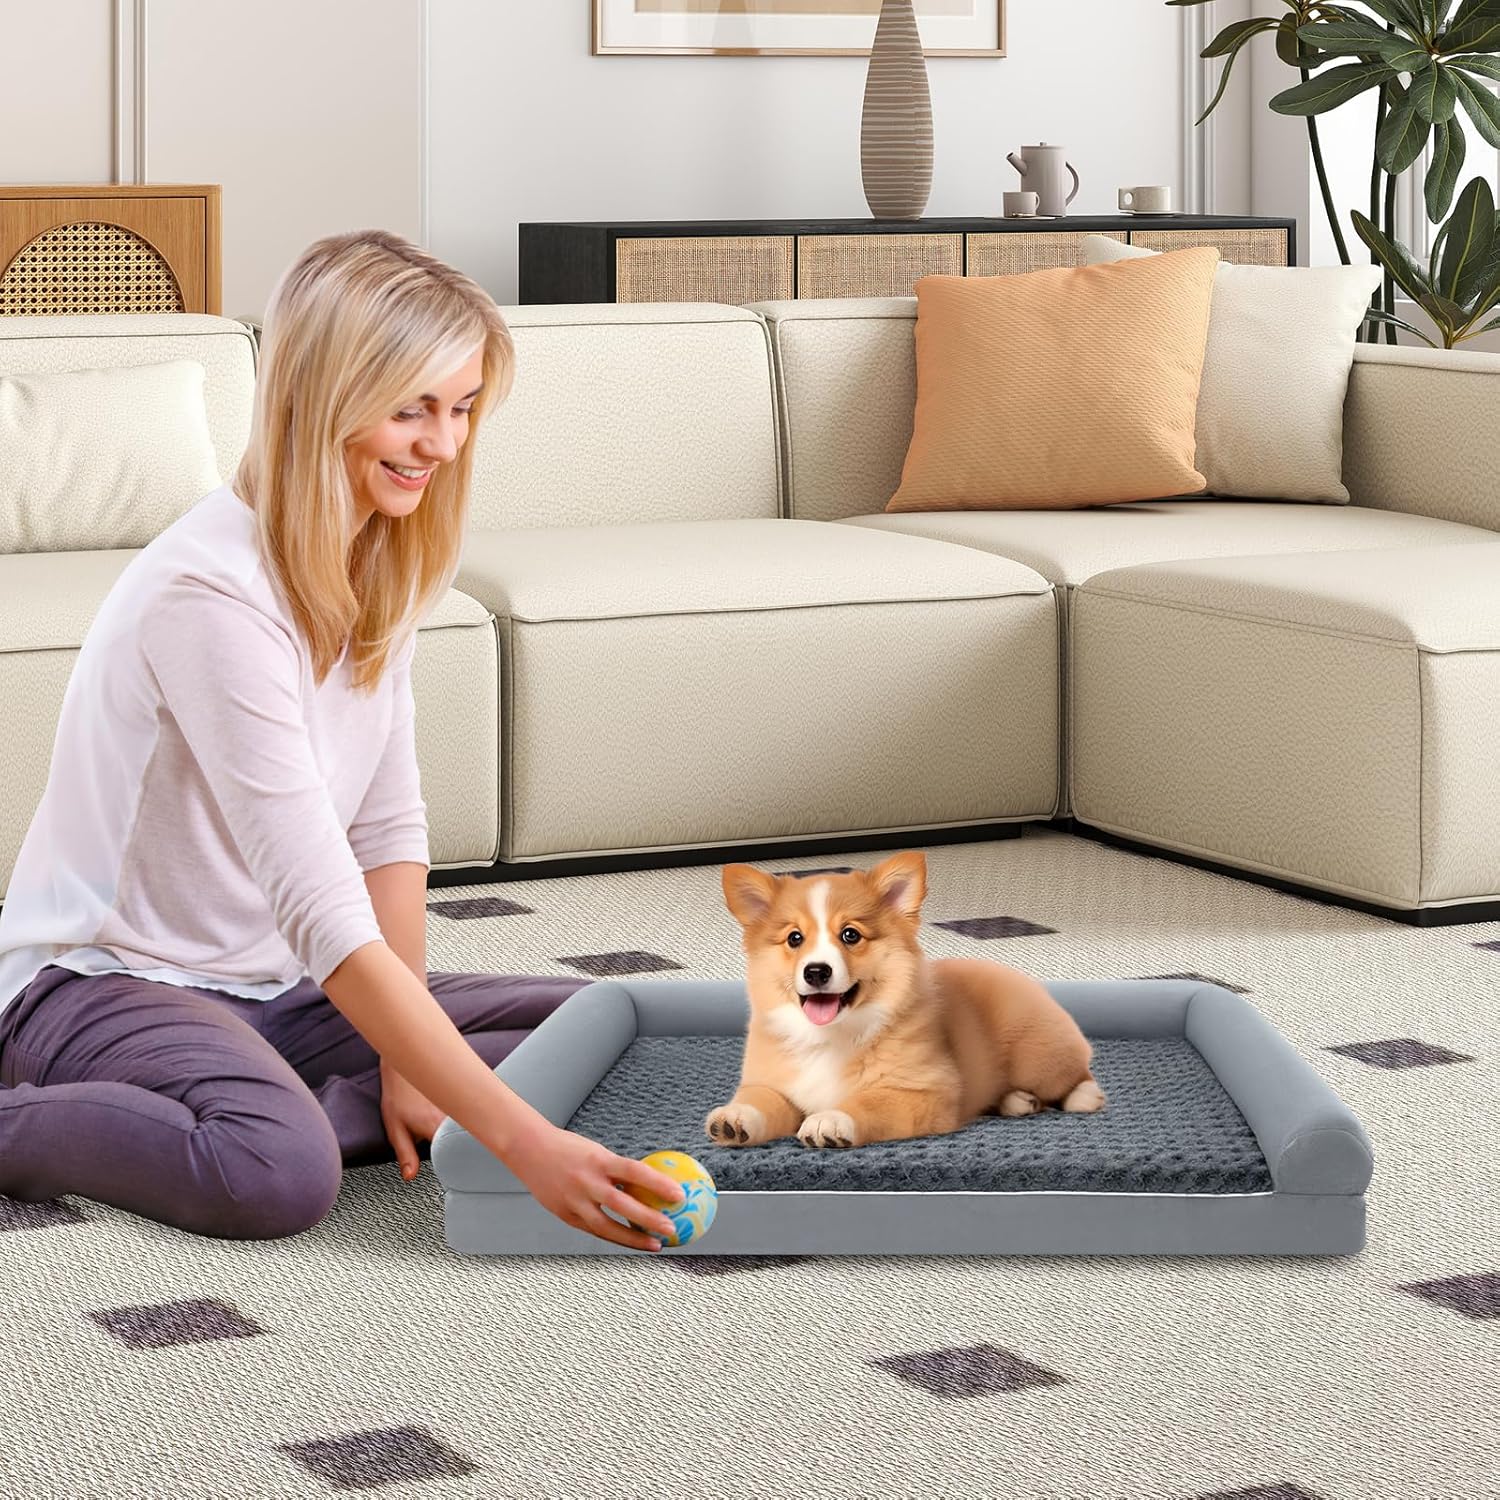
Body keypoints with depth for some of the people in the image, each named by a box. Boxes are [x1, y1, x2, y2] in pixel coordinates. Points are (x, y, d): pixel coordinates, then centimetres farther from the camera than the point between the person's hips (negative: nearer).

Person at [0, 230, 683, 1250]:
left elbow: (389, 826, 5)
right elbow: (326, 918, -33)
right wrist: (520, 1141, -37)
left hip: (270, 986, 8)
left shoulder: (379, 564, 1)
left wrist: (406, 1063, -8)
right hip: (98, 980, -8)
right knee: (279, 1174, -37)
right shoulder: (214, 592, -27)